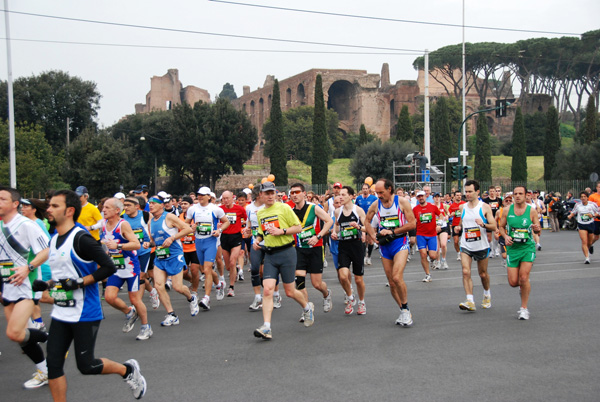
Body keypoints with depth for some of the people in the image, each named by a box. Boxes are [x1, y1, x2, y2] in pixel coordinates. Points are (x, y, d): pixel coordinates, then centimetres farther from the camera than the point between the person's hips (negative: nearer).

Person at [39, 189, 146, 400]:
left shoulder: (81, 239, -15)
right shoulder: (54, 240, 11)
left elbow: (109, 267, -19)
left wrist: (80, 282, -22)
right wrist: (47, 285, 7)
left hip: (85, 314, -8)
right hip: (60, 314, 8)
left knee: (86, 365, -3)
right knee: (53, 363, 2)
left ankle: (128, 370, 22)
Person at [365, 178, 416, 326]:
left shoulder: (402, 202, -7)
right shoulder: (375, 205, 4)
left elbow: (412, 224, -9)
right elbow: (367, 221, 20)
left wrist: (392, 232, -14)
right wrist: (374, 237, 5)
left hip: (400, 243, -5)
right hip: (384, 246, 5)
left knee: (397, 277, -22)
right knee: (391, 282, 6)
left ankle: (405, 308, -2)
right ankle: (404, 312, 21)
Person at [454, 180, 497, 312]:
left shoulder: (485, 207, -5)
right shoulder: (463, 207, 7)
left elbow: (494, 227, -7)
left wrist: (483, 224, -26)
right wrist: (458, 227, -1)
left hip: (481, 246, -2)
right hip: (466, 246, 2)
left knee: (483, 273, 12)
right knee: (465, 272, -15)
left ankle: (487, 295, 40)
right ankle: (470, 301, -17)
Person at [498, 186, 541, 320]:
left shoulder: (531, 211, -2)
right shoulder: (507, 210, 0)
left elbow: (538, 230, 3)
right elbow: (501, 227, 10)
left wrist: (537, 228, -21)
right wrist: (505, 236, -10)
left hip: (528, 247, -2)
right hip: (512, 248, 2)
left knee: (523, 278, -13)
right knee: (513, 282, -1)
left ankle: (524, 308, 3)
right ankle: (525, 285, 37)